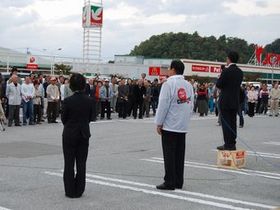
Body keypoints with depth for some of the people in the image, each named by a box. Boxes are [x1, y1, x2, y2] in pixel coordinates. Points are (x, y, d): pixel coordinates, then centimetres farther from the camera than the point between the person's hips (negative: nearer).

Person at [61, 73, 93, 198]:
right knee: (81, 163, 10)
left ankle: (70, 191, 10)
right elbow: (90, 118, 4)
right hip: (84, 134, 3)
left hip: (69, 134, -3)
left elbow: (63, 119, -4)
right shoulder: (89, 100, -5)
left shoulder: (68, 101, -14)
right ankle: (79, 191, 14)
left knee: (69, 163, 7)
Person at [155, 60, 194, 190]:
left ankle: (170, 182, 1)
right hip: (183, 126, 7)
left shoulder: (168, 84, -12)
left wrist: (159, 123, -6)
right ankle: (179, 182, 15)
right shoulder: (188, 85, 9)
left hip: (169, 125, -6)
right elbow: (191, 105, 11)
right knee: (180, 154, 11)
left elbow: (163, 105, -13)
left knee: (169, 154, -1)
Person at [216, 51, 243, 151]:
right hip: (235, 101, 7)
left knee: (226, 123, -2)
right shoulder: (240, 72, 7)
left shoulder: (226, 71, -15)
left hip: (225, 101, -7)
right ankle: (232, 144, 16)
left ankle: (228, 144, -2)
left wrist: (219, 78, 7)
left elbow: (218, 84, -12)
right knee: (232, 123, 12)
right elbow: (238, 84, 13)